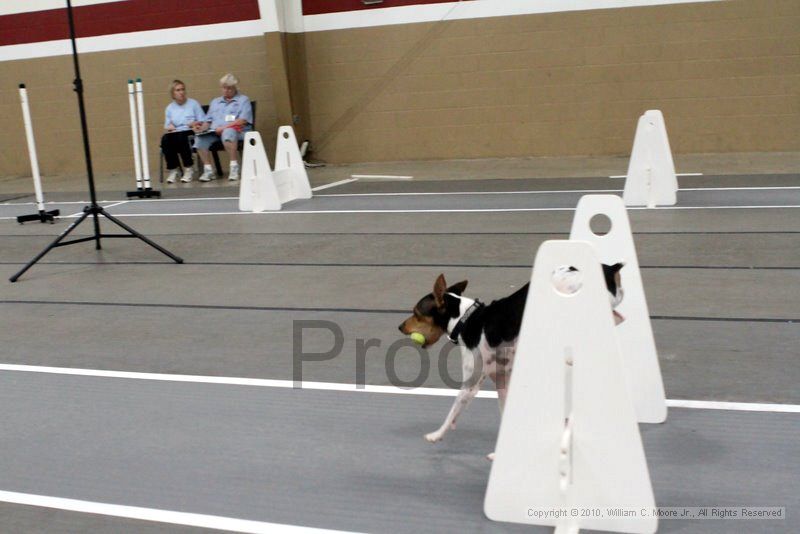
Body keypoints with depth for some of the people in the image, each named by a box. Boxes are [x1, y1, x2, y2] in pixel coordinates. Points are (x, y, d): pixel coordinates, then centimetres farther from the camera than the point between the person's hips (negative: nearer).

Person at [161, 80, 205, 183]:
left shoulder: (193, 103, 12)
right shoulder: (169, 108, 20)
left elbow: (203, 121, 7)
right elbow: (167, 125, 15)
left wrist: (196, 123, -13)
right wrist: (169, 126, -8)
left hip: (190, 133, -3)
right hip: (175, 133, 3)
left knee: (180, 137, -37)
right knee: (165, 139, -32)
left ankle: (188, 169, -25)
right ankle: (173, 169, -23)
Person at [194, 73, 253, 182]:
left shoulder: (243, 100, 12)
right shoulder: (215, 102, 30)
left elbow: (243, 121, -3)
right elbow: (208, 120, 25)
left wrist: (224, 128, -13)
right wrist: (203, 128, 1)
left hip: (237, 131, -5)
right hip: (214, 132, 5)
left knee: (228, 132, -41)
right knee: (199, 138, -26)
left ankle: (234, 168, -39)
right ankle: (208, 170, -24)